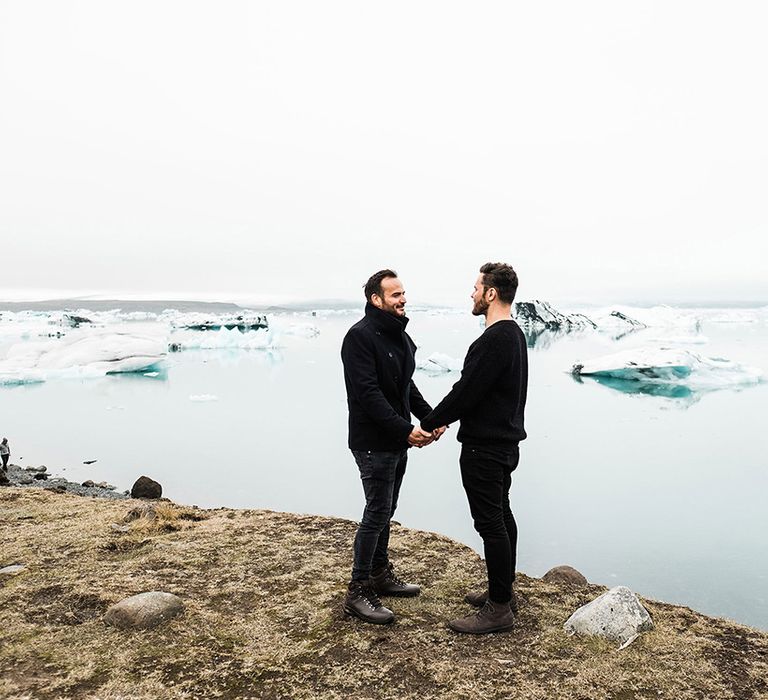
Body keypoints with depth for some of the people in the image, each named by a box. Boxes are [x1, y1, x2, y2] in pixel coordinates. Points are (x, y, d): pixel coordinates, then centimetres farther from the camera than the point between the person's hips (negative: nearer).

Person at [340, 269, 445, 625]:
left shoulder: (399, 335, 13)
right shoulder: (360, 336, -17)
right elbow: (368, 393, -24)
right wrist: (407, 430, -26)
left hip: (397, 441, 9)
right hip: (373, 442, -9)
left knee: (385, 511, 18)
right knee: (377, 514, -4)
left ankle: (381, 574, 32)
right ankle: (357, 592, 8)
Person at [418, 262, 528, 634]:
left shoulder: (494, 340, -23)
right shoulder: (513, 335, 12)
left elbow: (466, 392, -23)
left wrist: (427, 424, -11)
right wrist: (442, 418, 16)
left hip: (485, 448, -11)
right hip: (504, 444, 11)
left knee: (490, 524, -3)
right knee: (501, 516, 18)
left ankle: (499, 609, 7)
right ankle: (503, 591, 32)